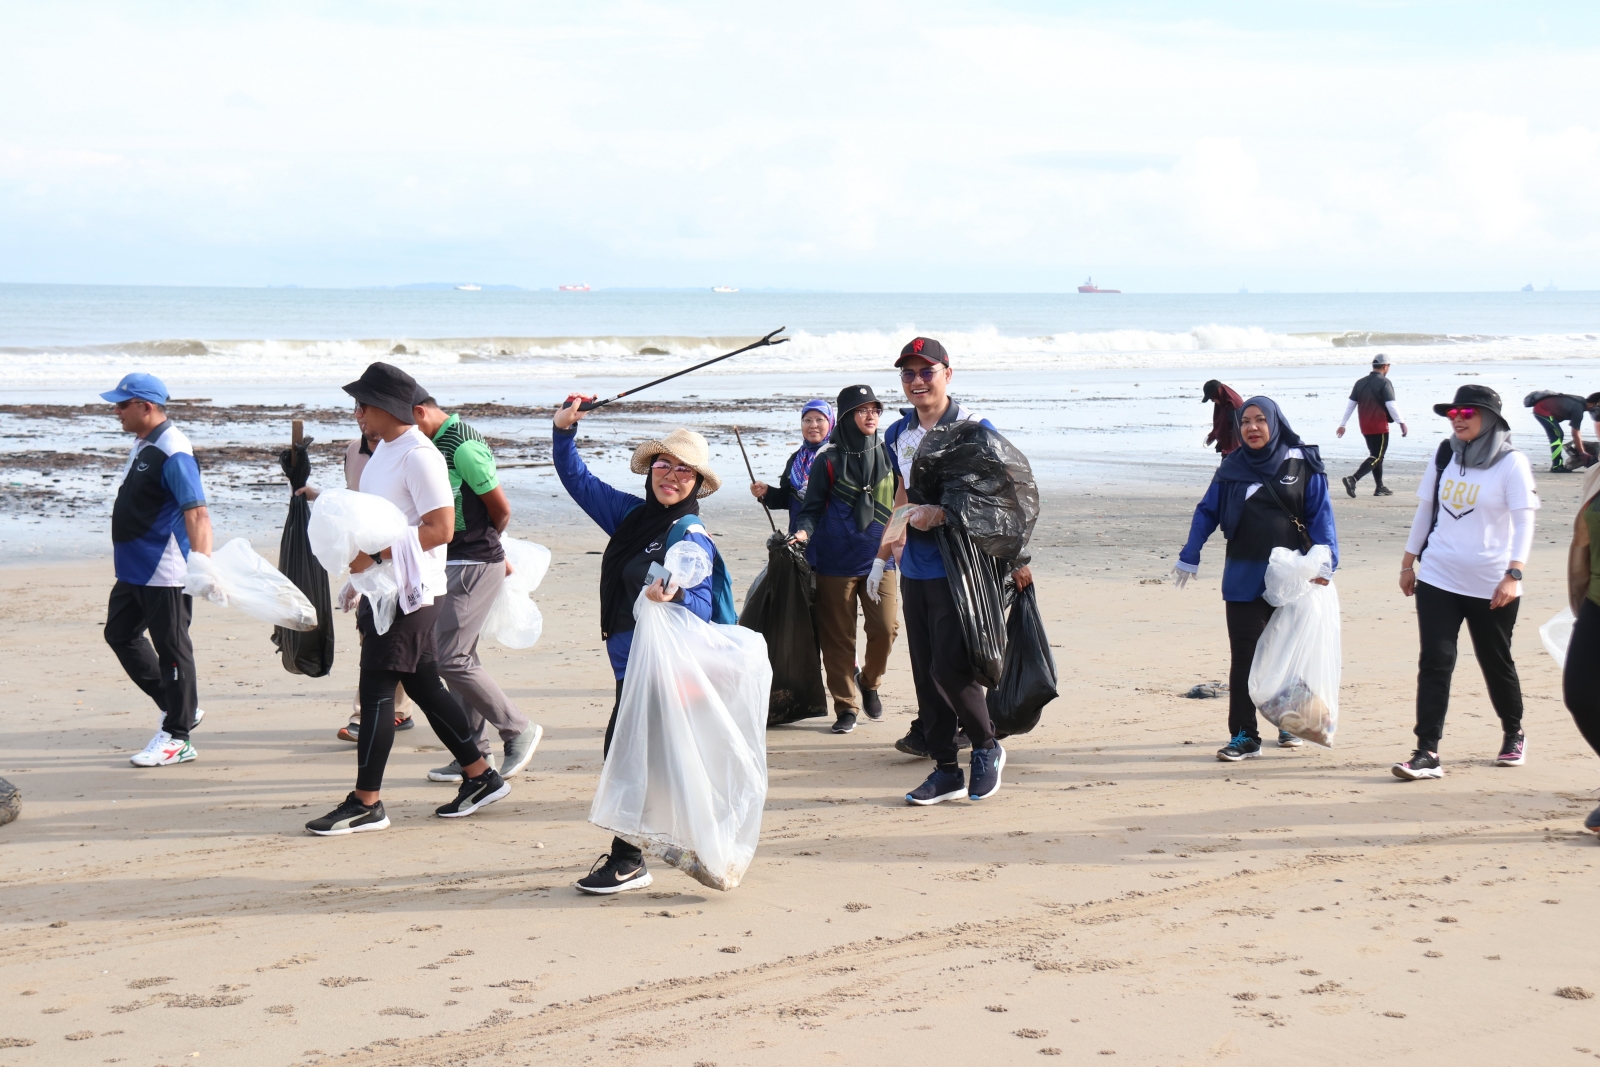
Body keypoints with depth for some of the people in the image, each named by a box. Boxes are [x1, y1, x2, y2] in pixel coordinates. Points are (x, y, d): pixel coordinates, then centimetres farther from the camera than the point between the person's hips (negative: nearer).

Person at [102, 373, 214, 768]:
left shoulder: (173, 452, -20)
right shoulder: (142, 445, 11)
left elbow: (196, 513, -27)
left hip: (165, 572, -11)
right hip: (134, 569, 11)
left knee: (171, 648, -1)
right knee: (120, 633, 18)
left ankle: (177, 737, 9)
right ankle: (178, 707, 26)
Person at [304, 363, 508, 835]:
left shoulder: (418, 456, -17)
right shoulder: (385, 449, 14)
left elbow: (440, 528, -23)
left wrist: (375, 555, -25)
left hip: (409, 591, -10)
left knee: (376, 690, -7)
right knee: (423, 685, 13)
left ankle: (366, 804, -1)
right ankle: (481, 777, 21)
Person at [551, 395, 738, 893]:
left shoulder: (689, 536, -14)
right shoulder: (630, 515, 7)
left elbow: (703, 606, -21)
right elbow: (578, 480, 16)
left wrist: (674, 596, -42)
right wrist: (564, 430, 2)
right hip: (630, 660, 8)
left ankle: (629, 861, -2)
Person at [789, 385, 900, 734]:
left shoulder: (888, 454, 6)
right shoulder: (828, 460, -1)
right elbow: (813, 507, 1)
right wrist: (804, 531, -17)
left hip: (878, 558, 2)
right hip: (836, 561, -2)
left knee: (885, 627, -10)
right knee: (838, 637, 1)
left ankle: (869, 681, 19)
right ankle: (846, 706, 13)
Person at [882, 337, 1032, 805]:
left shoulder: (975, 429, -6)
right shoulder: (898, 435, 11)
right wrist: (916, 514, 1)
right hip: (915, 569, 6)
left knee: (949, 665, -13)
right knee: (924, 671, 6)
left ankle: (986, 747, 10)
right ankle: (945, 770, 15)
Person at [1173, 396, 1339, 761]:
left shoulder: (1302, 464, -2)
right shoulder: (1232, 467, 5)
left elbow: (1320, 515, -3)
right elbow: (1207, 512, 10)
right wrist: (1188, 558, 5)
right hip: (1244, 578, 1)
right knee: (1244, 656, -4)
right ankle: (1244, 735, -1)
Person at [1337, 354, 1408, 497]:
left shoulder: (1360, 382, 10)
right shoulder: (1385, 383, -9)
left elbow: (1350, 404, 10)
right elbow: (1391, 405, -15)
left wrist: (1342, 424, 14)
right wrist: (1402, 423, -10)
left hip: (1365, 427, 7)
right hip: (1379, 426, -7)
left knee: (1376, 455, 18)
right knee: (1376, 457, -6)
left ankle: (1380, 488, 21)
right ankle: (1353, 479, -24)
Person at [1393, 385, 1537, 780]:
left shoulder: (1511, 463, -8)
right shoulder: (1444, 456, 6)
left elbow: (1524, 522, -12)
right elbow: (1425, 509, 14)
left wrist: (1513, 574, -21)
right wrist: (1408, 561, 14)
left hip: (1490, 585, -3)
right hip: (1437, 579, 3)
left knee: (1496, 662, 12)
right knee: (1434, 662, -6)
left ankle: (1514, 736, 35)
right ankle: (1427, 753, -9)